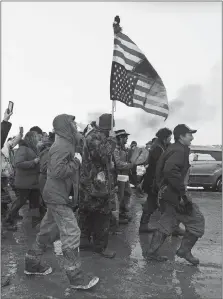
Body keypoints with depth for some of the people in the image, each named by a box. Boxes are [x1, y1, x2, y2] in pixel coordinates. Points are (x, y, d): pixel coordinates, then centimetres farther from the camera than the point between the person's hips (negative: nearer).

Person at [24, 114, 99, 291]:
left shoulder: (65, 144, 14)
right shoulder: (62, 146, -18)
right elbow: (57, 171, -29)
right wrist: (76, 162, -19)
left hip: (57, 196, 10)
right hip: (58, 197, -10)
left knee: (48, 231, 19)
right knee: (71, 235, -6)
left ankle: (32, 264, 35)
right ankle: (76, 278, 5)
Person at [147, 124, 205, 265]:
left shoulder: (173, 148, 15)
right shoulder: (180, 150, -17)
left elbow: (165, 168, 21)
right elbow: (170, 170, -32)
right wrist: (182, 191, -26)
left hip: (167, 193, 10)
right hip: (175, 194, -10)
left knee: (167, 223, 18)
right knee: (197, 221, 3)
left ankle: (153, 251, 24)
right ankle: (184, 250, 14)